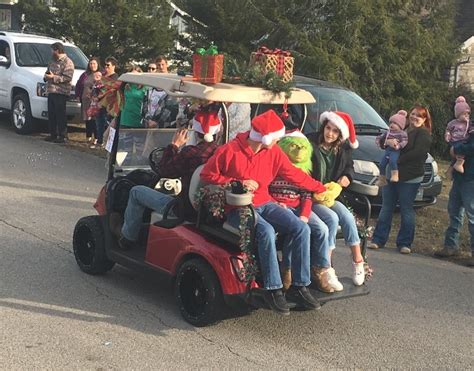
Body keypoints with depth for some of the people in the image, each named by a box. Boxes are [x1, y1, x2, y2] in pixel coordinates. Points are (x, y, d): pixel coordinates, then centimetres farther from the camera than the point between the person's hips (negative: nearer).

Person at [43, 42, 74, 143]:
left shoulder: (67, 62, -7)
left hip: (61, 93, -8)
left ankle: (62, 136, -2)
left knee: (60, 115, -7)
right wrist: (46, 76, 8)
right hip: (51, 91, 9)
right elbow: (47, 72, 32)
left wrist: (53, 77, -19)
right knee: (51, 115, 10)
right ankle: (53, 134, 18)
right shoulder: (53, 62, 21)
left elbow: (68, 78, -17)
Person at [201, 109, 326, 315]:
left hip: (265, 204, 6)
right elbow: (207, 175, -7)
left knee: (301, 228, -15)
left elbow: (294, 174, 13)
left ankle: (299, 286, -8)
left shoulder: (273, 152, 3)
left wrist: (321, 188, 17)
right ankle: (273, 289, -23)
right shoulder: (229, 151, -12)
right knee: (266, 231, -35)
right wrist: (238, 182, -16)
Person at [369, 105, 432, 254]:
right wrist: (389, 140, -12)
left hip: (410, 178, -6)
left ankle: (404, 243, 8)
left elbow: (417, 152, -18)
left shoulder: (424, 134, -2)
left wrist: (397, 160, -19)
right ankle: (378, 239, 12)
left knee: (406, 210, 0)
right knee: (386, 208, 8)